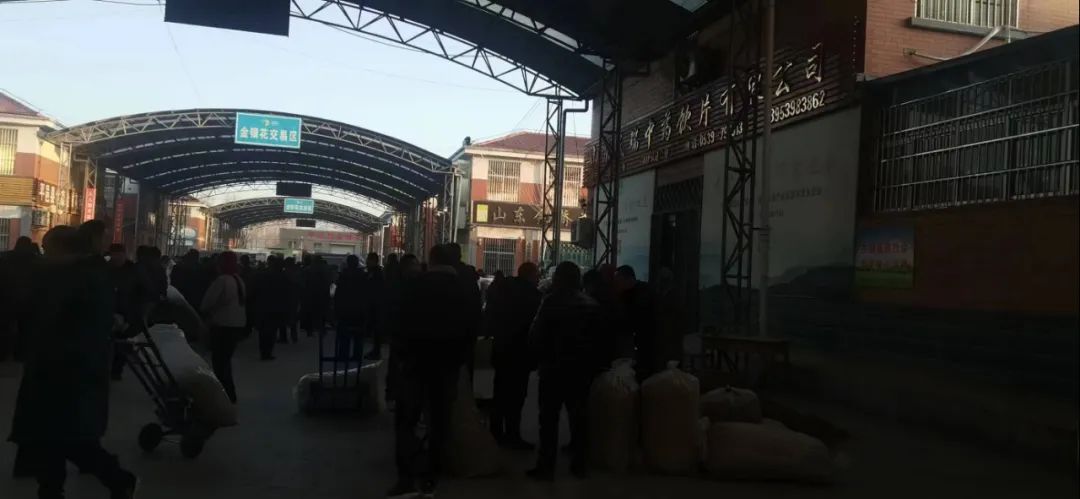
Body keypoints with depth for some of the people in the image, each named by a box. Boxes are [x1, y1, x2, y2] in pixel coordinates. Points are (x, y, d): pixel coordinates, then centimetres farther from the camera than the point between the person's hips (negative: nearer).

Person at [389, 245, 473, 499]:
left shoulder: (415, 285, -4)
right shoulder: (464, 290, 4)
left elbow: (402, 324, -7)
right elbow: (470, 330, 4)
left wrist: (400, 354, 1)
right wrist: (458, 359, 11)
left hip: (416, 359, -3)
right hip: (448, 363, 3)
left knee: (406, 419, 1)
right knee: (439, 421, 10)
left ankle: (409, 477, -11)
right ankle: (429, 478, 13)